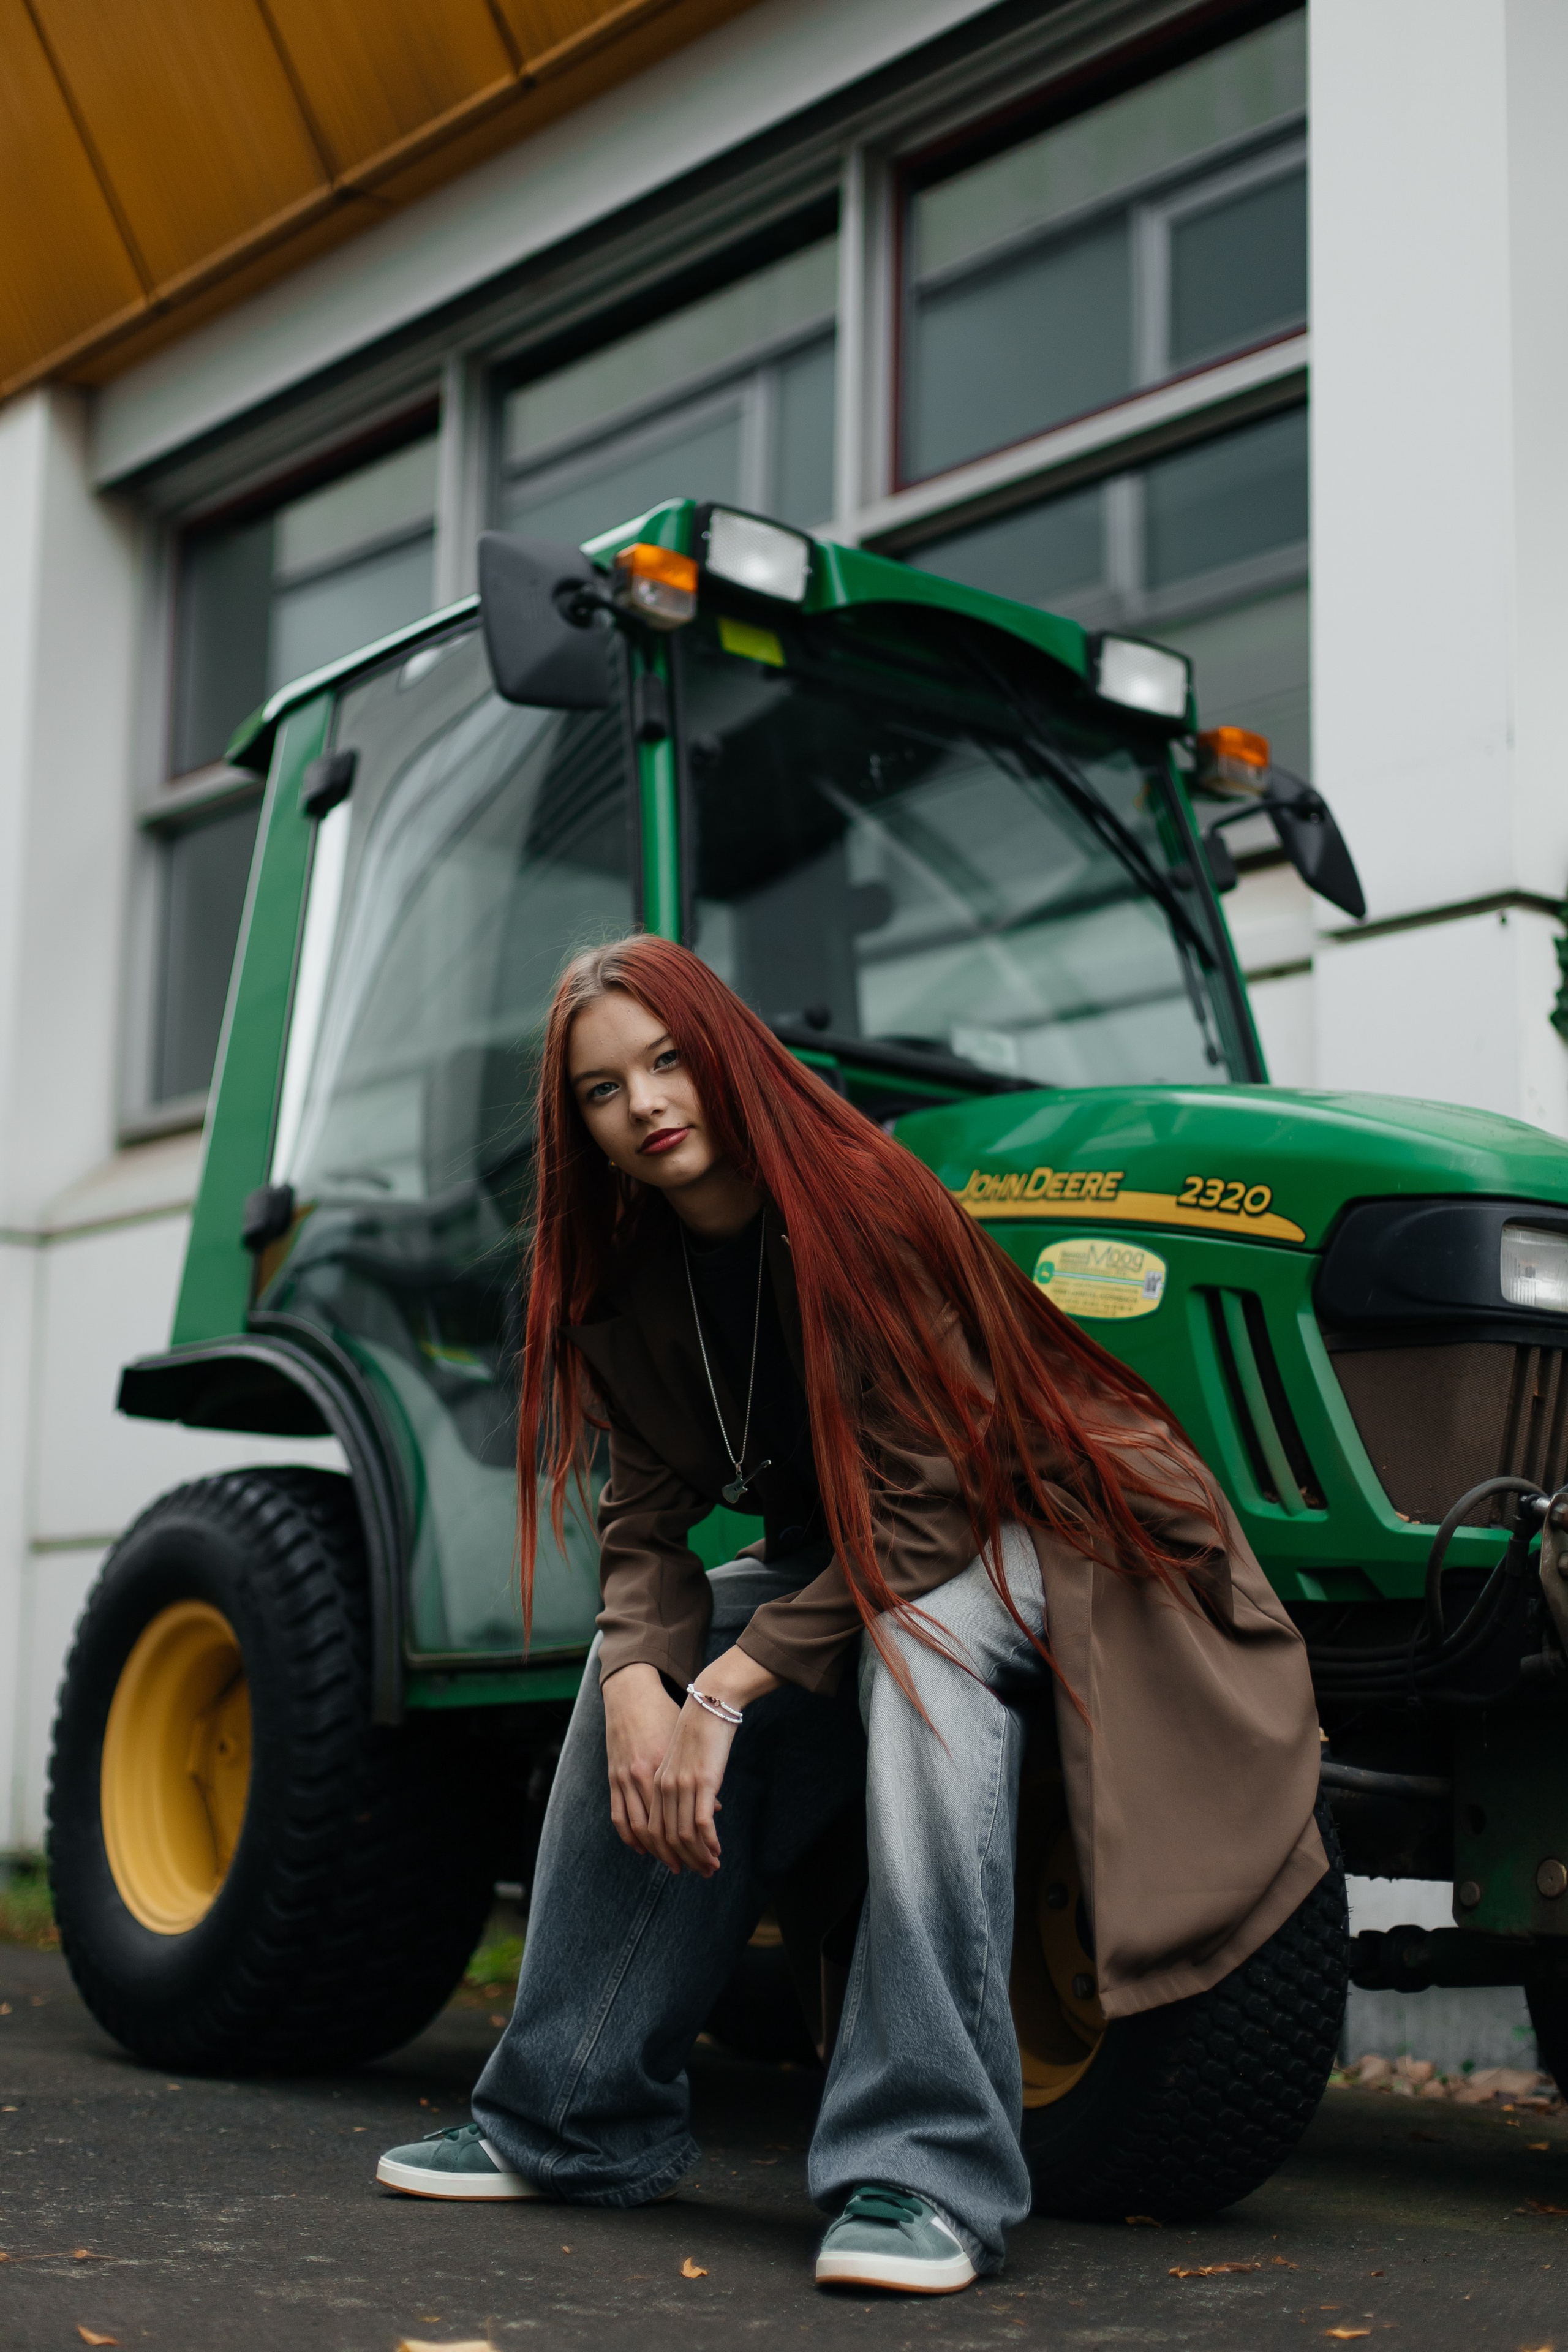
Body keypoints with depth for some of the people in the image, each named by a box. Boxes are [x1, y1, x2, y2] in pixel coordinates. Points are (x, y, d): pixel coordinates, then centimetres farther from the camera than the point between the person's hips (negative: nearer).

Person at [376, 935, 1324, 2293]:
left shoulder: (858, 1210, -25)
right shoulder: (627, 1274, -4)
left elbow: (919, 1509, -28)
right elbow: (646, 1514, -7)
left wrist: (728, 1691, -30)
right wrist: (642, 1681, -27)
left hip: (1027, 1535, -7)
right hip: (841, 1558, 7)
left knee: (913, 1641, -37)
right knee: (646, 1653, -12)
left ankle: (927, 2169, -38)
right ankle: (574, 2118, -1)